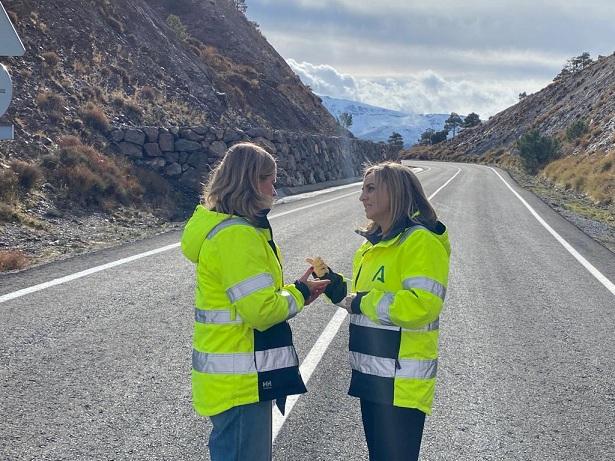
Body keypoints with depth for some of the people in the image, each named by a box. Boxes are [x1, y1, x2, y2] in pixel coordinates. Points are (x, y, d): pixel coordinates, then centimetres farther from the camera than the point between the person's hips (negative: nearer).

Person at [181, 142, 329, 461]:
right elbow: (261, 310, -25)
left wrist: (294, 293, 2)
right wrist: (298, 295, -8)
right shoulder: (237, 235, -22)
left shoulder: (220, 225, 10)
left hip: (232, 375, 10)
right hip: (242, 383, -10)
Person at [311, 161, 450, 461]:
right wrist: (333, 284, 6)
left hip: (401, 383, -9)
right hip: (371, 376, 9)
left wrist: (363, 302, -19)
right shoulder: (374, 243, 15)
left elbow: (423, 305, -26)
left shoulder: (420, 240, -15)